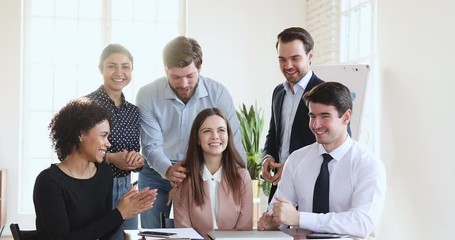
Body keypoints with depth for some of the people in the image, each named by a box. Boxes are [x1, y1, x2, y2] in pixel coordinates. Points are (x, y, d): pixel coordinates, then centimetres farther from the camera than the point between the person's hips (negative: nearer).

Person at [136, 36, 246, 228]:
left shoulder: (217, 93, -11)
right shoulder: (147, 95, -10)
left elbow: (234, 143, -10)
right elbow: (152, 146, -11)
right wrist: (168, 170, -31)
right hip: (157, 176, 0)